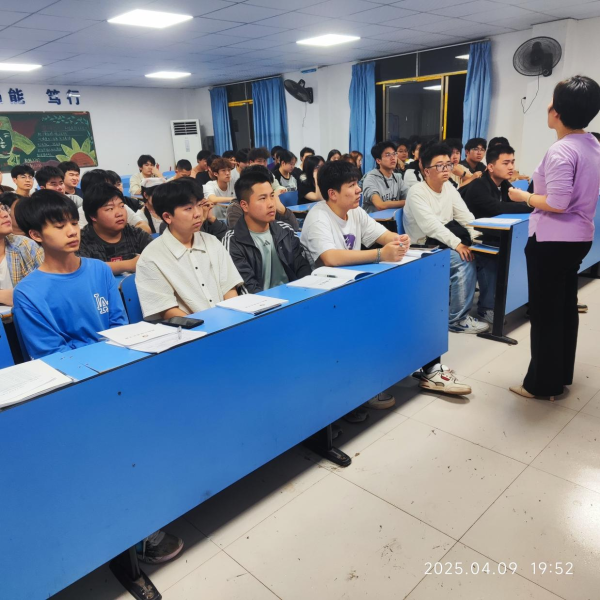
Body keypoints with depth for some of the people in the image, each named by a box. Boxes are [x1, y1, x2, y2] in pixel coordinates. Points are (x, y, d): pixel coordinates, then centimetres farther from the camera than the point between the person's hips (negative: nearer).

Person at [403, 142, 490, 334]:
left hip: (445, 242, 7)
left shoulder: (449, 187, 9)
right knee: (465, 261, -27)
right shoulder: (416, 192, -15)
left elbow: (465, 215, 3)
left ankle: (487, 303, 8)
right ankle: (458, 319, -17)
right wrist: (456, 243, -31)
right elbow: (431, 226, -25)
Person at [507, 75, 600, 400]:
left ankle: (543, 383, 12)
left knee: (545, 312, 1)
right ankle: (561, 375, 28)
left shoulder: (560, 151, -20)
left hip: (552, 241, -9)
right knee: (566, 307, 16)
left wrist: (523, 196, -9)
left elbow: (556, 204, -23)